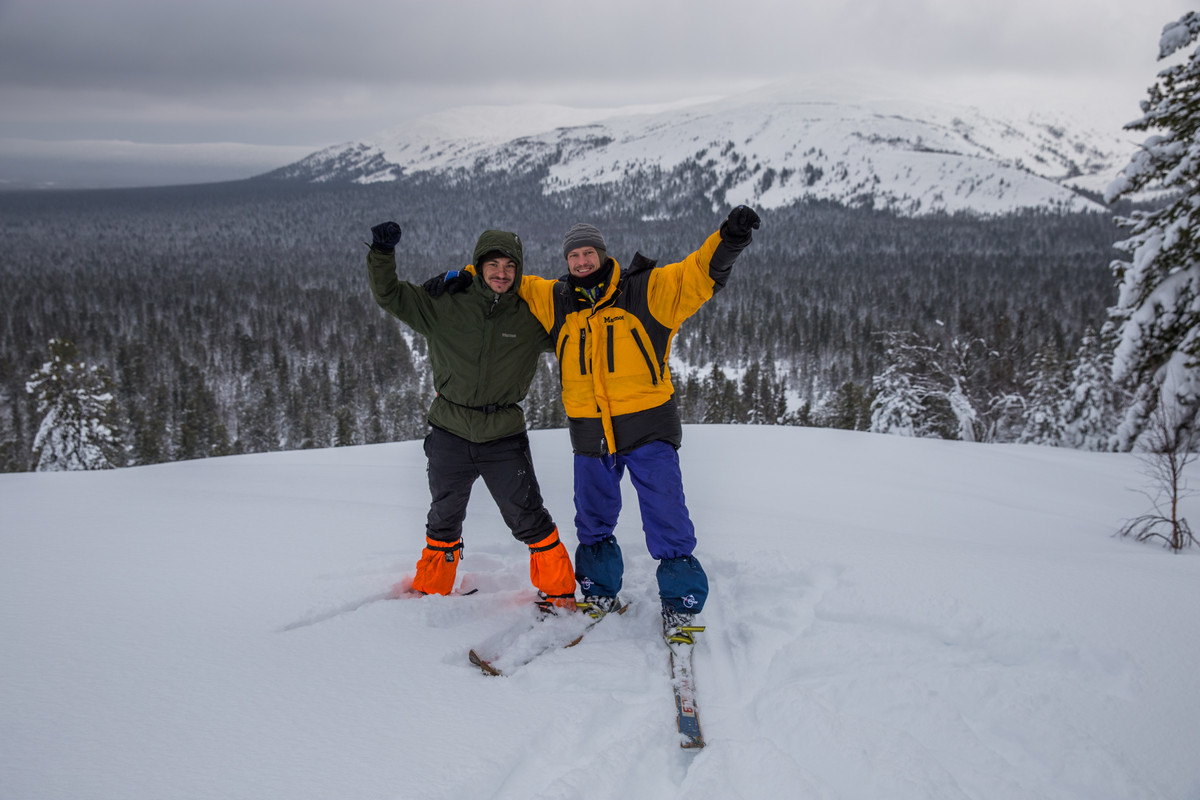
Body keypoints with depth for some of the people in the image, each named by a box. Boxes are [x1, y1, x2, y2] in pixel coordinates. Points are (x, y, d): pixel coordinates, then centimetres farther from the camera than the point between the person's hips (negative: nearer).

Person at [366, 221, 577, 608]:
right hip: (450, 434, 1)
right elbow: (390, 295, -1)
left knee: (529, 520, 2)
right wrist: (382, 253, -14)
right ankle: (430, 590, 36)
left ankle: (559, 591, 20)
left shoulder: (531, 319, -1)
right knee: (444, 521, 16)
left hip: (504, 438, 0)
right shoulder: (445, 307, -3)